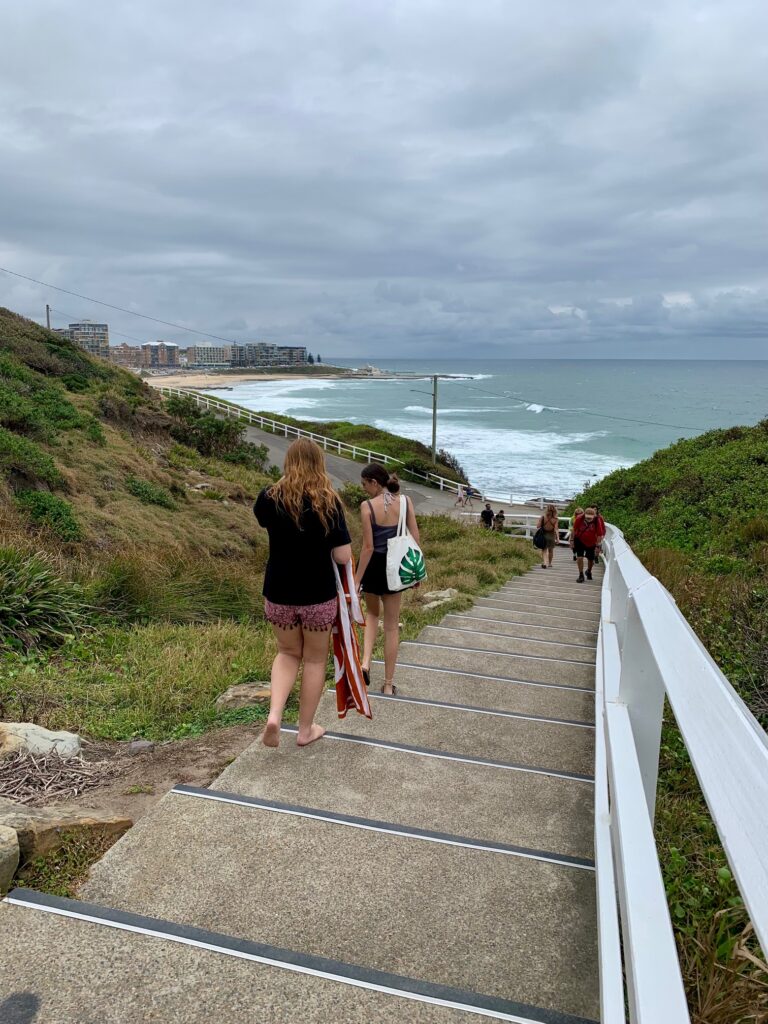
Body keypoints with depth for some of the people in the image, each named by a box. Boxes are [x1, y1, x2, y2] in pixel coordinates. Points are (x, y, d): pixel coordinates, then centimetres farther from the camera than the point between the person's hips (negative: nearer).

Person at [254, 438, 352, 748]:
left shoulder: (270, 498, -7)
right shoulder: (329, 501, -13)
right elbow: (344, 557, -14)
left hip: (278, 595, 2)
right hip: (318, 596, -2)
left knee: (288, 653, 24)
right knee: (315, 659, 18)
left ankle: (274, 714, 3)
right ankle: (306, 729, 28)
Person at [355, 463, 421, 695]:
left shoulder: (367, 506, -14)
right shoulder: (405, 501, -4)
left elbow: (368, 547, -15)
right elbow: (415, 539, -1)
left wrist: (356, 580, -9)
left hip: (374, 565, -2)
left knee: (372, 613, 25)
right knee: (392, 625, 12)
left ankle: (365, 662, 6)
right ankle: (389, 684, 17)